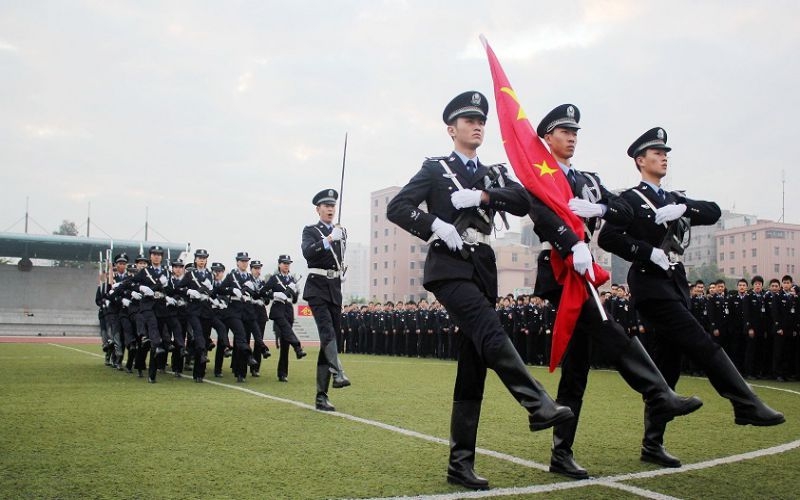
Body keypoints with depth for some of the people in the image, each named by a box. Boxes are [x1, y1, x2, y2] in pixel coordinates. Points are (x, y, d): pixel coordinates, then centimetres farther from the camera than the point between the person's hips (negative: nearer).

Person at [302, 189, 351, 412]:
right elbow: (307, 252, -20)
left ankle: (321, 395, 6)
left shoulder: (341, 231, 15)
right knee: (327, 330, -27)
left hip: (335, 289, 5)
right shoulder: (310, 231, 1)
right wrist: (329, 239, -29)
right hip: (317, 288, -5)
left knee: (330, 338, 3)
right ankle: (338, 373, -43)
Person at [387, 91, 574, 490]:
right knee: (491, 333, -30)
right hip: (449, 268, -5)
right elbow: (396, 207, -2)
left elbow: (523, 202, 2)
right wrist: (437, 225, -16)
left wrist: (483, 195, -12)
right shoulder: (434, 168, 8)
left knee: (473, 369, 2)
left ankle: (461, 463, 6)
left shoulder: (494, 174, 20)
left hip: (482, 270, 5)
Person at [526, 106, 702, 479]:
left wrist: (596, 209, -10)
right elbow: (542, 213, -19)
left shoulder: (589, 181, 23)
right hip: (559, 270, -7)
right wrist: (574, 245, -35)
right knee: (609, 332, -25)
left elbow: (625, 212, 12)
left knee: (576, 365, 5)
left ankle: (562, 454, 10)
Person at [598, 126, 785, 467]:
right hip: (651, 287, -8)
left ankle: (652, 443, 12)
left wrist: (684, 209, -11)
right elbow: (608, 237, -14)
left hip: (675, 287, 8)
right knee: (702, 346, -15)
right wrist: (649, 252, -19)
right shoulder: (629, 200, -1)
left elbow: (714, 212, 7)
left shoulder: (674, 200, 21)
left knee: (668, 365, 6)